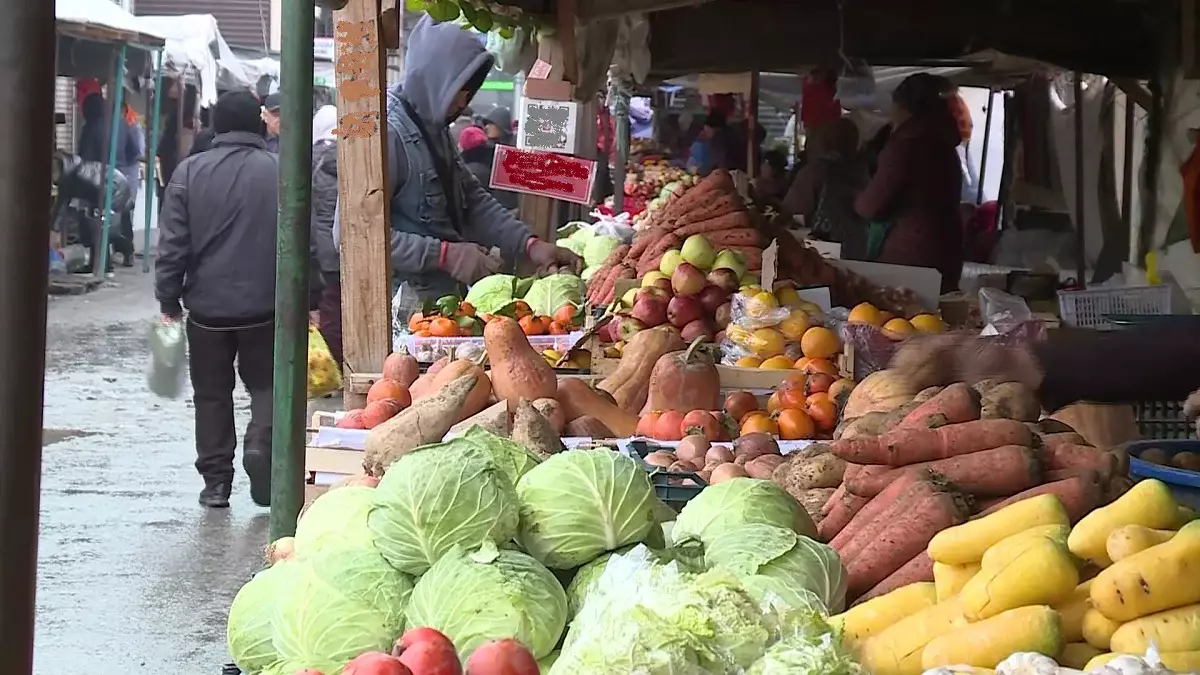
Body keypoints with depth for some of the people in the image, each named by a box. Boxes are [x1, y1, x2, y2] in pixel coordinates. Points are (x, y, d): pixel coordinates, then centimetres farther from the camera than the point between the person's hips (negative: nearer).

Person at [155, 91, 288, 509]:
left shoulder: (190, 172, -3)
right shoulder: (281, 171, -6)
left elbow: (172, 243, -3)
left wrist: (169, 300, 5)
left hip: (207, 306, 1)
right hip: (265, 305, 0)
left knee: (211, 392, 12)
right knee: (265, 383, 16)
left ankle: (216, 480, 11)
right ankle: (259, 442, -10)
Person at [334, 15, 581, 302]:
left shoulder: (434, 128, 10)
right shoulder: (385, 132, -21)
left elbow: (473, 199, 13)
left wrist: (530, 245, -2)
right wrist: (445, 255, -26)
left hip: (444, 297, 9)